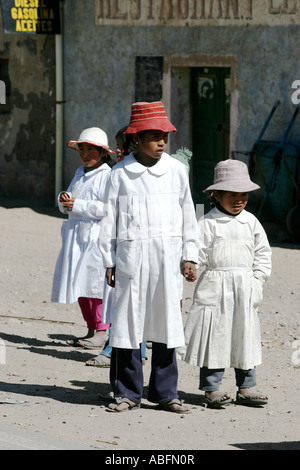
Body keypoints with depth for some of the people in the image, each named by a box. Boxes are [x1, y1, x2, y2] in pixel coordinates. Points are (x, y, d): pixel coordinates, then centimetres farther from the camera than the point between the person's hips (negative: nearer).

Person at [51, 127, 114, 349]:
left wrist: (78, 205, -15)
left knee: (96, 283, -9)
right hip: (76, 235, 8)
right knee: (79, 283, 9)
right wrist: (65, 199, -2)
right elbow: (69, 204, 22)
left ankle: (102, 332, -3)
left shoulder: (108, 175, -8)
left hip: (97, 235, -8)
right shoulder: (81, 173, 17)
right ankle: (91, 330, 17)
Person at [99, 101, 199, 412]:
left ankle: (165, 392, 11)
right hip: (131, 255, -1)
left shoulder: (176, 171, 7)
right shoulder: (121, 174, 2)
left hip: (167, 255, 1)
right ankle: (127, 393, 8)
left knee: (165, 322, 2)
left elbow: (187, 217, 12)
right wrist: (109, 262, 3)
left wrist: (189, 257, 8)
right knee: (127, 321, -1)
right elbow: (109, 220, 6)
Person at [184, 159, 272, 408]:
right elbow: (199, 253, -5)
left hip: (245, 289, 4)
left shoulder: (250, 222, 9)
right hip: (215, 287, -4)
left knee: (245, 335, 7)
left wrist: (257, 279, 7)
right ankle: (211, 388, 3)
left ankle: (245, 387, 14)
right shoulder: (208, 223, -4)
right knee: (215, 335, -3)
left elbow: (263, 252, 14)